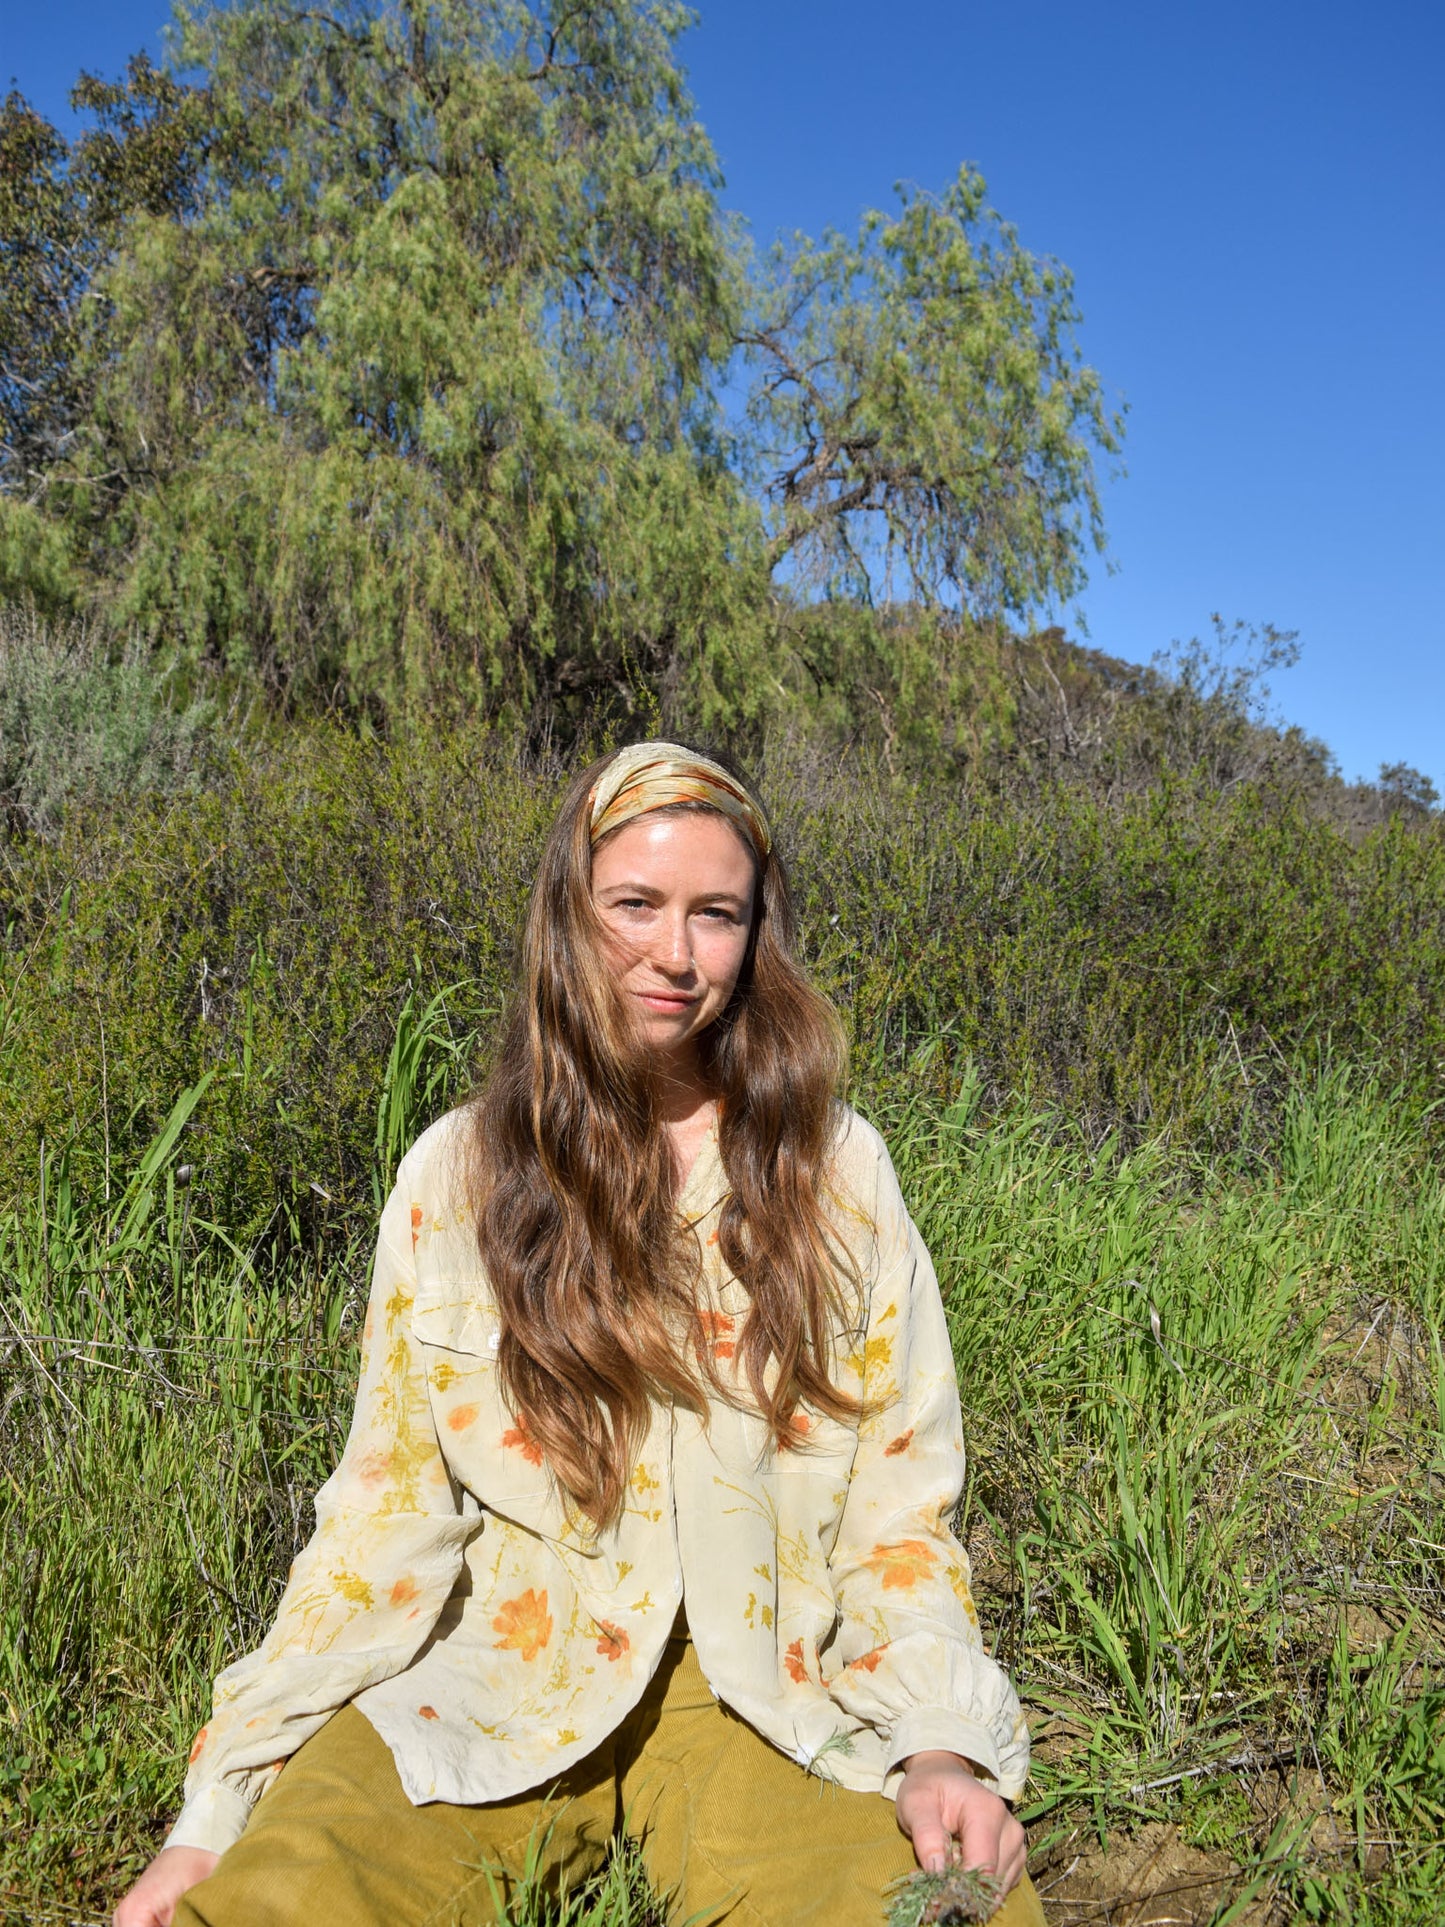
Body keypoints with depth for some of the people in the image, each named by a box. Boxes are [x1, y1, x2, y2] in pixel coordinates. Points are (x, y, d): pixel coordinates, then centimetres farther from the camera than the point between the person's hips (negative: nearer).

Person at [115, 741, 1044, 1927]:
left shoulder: (840, 1170, 2)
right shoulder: (457, 1174, 2)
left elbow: (898, 1505, 4)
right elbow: (391, 1511, 4)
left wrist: (939, 1740, -13)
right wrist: (220, 1809, -5)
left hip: (763, 1692, 1)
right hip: (496, 1691, 0)